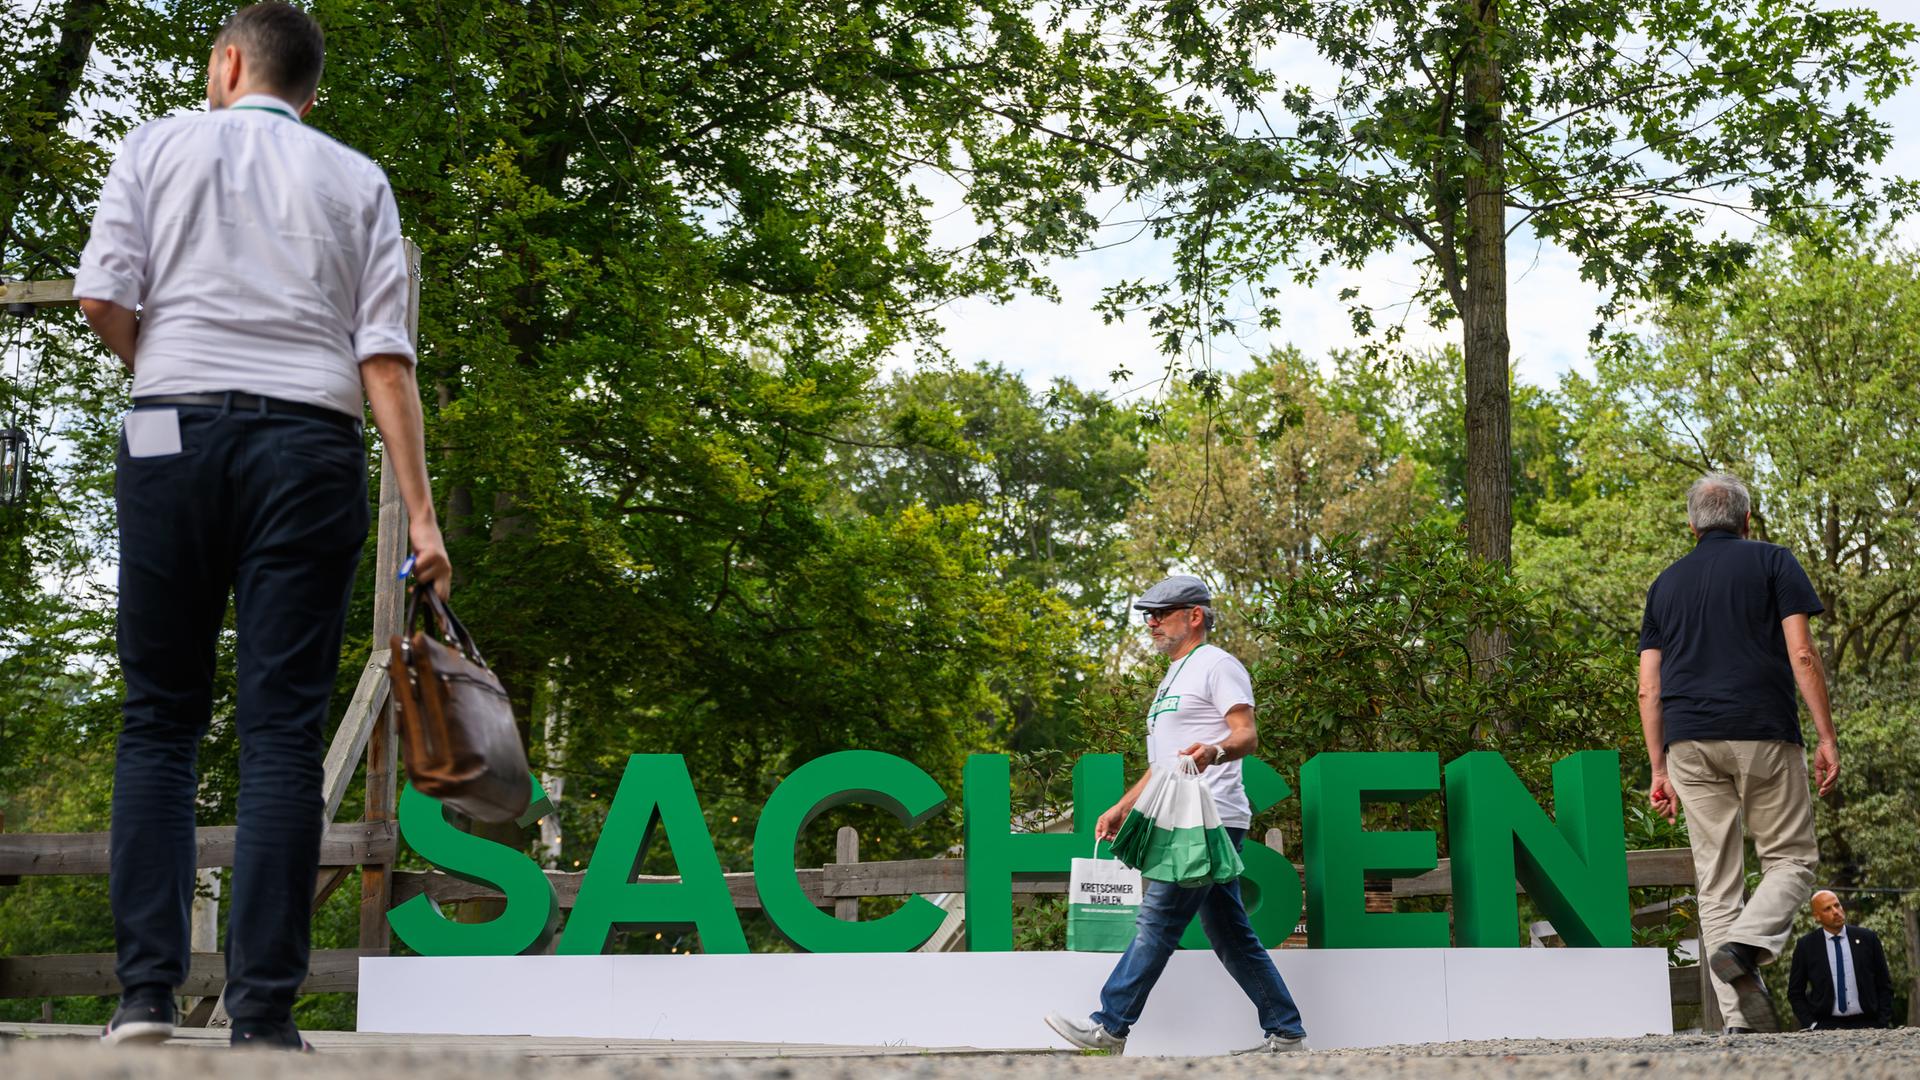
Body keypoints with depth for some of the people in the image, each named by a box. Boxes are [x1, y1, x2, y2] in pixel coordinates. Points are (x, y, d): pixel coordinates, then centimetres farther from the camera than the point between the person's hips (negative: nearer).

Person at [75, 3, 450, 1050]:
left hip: (173, 438, 0)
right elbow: (386, 356, 3)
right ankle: (263, 1012, -7)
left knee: (159, 717, 6)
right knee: (283, 726, -3)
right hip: (310, 447, 0)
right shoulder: (357, 180, 13)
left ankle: (145, 990, -3)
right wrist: (419, 512, 0)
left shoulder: (158, 145, 12)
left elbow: (102, 298, 0)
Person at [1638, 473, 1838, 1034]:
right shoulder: (1772, 561, 7)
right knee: (1791, 859, 8)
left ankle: (1741, 1019, -1)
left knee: (1715, 878, 5)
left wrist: (1659, 769, 15)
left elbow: (1649, 686, 12)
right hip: (1763, 734, -3)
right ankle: (1747, 941, -21)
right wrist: (1827, 738, -1)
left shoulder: (1666, 582, 17)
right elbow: (1801, 653, -4)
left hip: (1689, 742, 3)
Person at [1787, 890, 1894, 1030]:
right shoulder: (1806, 946, 2)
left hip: (1865, 1024, 1)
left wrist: (1883, 1024, 0)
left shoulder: (1867, 938, 5)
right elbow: (1795, 993, 8)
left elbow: (1884, 986, 10)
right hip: (1825, 1025, -1)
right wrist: (1811, 1025, -4)